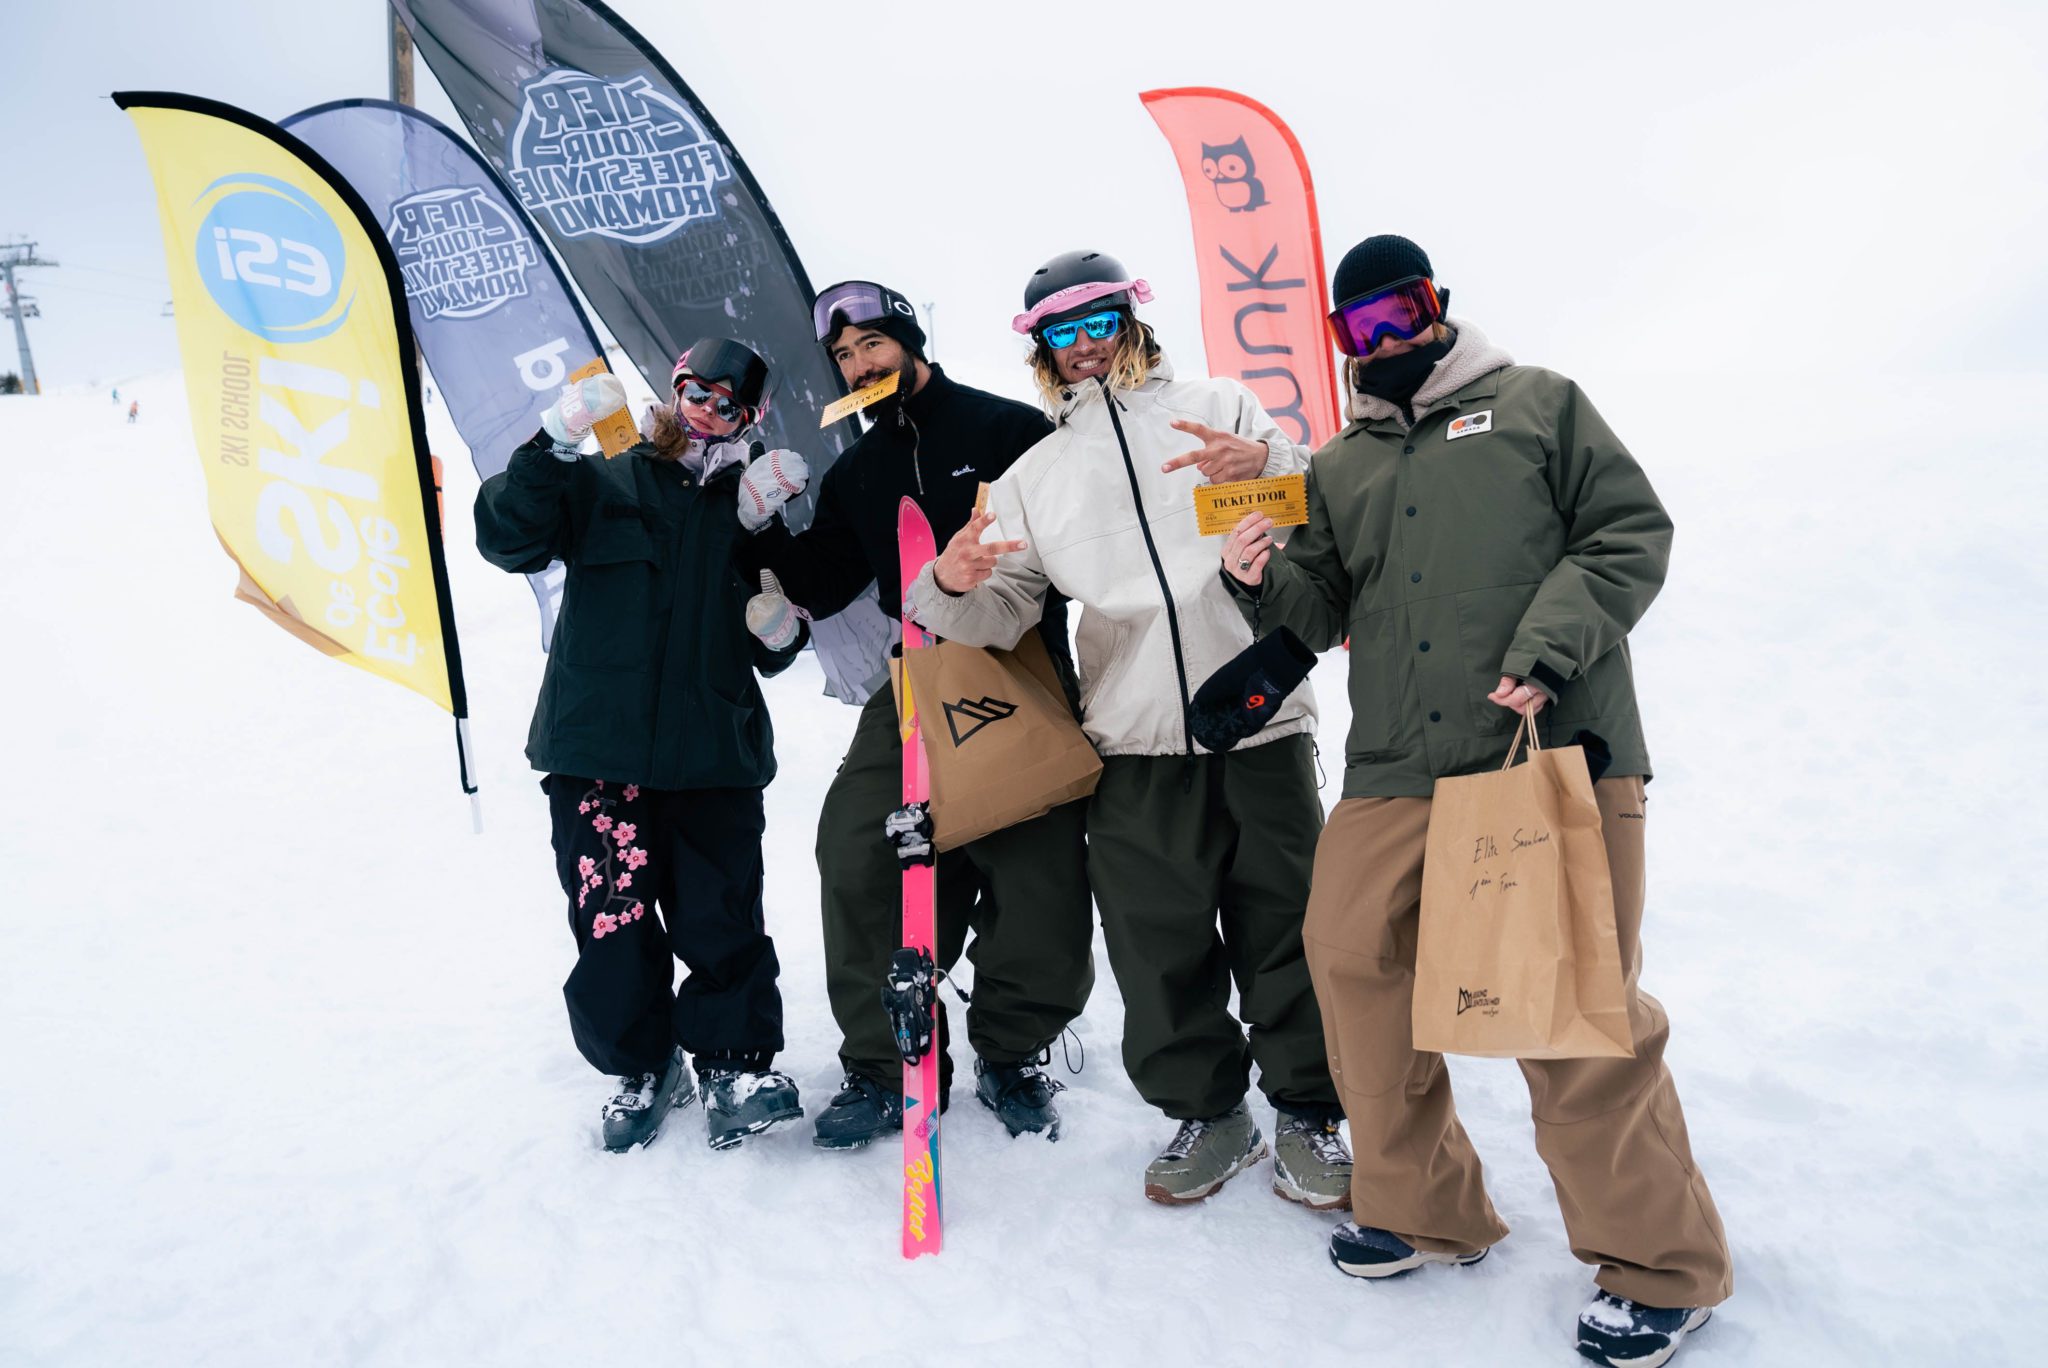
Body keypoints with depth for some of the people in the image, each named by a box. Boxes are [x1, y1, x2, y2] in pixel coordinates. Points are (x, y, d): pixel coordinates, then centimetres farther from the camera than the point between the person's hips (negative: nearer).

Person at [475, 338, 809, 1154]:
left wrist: (780, 632, -3)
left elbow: (770, 653, 21)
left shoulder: (752, 513, 16)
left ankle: (734, 1066, 14)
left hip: (714, 756, 1)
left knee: (724, 920, -3)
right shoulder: (603, 484, 9)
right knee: (609, 920, 3)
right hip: (597, 750, -1)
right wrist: (555, 444, -19)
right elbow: (509, 539, -8)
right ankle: (643, 1068, 22)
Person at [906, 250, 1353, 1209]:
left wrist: (1264, 467, -20)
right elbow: (1002, 615, 8)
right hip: (1134, 746, 2)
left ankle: (1308, 1112, 22)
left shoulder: (1222, 409, 10)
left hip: (1260, 724, -2)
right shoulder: (1034, 477, 16)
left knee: (1286, 930, 4)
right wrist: (951, 587, -14)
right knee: (1161, 947, 7)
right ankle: (1206, 1112, 26)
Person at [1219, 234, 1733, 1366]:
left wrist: (1546, 650, -11)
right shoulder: (1337, 468, 20)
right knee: (1351, 958, 2)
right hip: (1395, 769, 5)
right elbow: (1325, 612, 16)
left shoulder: (1538, 405, 10)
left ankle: (1659, 1267, 16)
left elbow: (1630, 535, 3)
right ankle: (1423, 1211, 24)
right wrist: (1265, 580, -6)